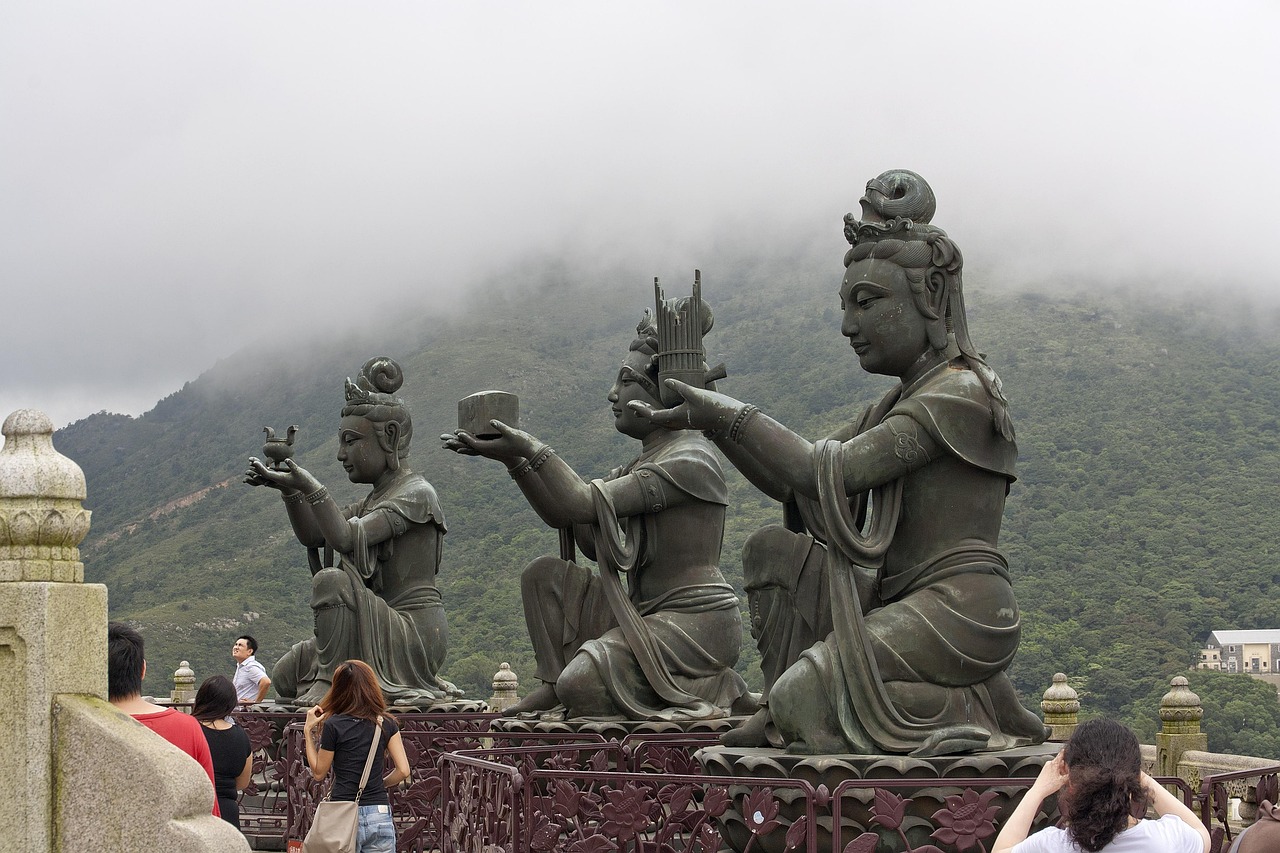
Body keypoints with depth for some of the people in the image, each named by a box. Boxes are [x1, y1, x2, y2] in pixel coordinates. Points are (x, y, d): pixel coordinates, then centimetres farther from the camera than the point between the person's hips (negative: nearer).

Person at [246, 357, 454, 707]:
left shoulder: (416, 493, -12)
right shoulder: (375, 499, 18)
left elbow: (345, 538, -25)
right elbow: (312, 535, 10)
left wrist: (312, 488, -27)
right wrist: (290, 489, -3)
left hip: (414, 635, -10)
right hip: (383, 632, 10)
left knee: (331, 580, -29)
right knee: (285, 676, 9)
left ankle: (332, 684, -20)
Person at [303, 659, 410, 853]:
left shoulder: (333, 725, -5)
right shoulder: (386, 724, 4)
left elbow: (318, 773, 3)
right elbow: (403, 771, 0)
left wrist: (308, 731, 6)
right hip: (379, 814, 2)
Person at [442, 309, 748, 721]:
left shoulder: (690, 460, -16)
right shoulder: (642, 463, 16)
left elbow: (586, 504, -22)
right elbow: (563, 516, 10)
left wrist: (534, 450, -16)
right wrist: (515, 459, 1)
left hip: (697, 621, -9)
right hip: (646, 611, 9)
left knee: (581, 682, -26)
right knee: (544, 574, 5)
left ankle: (708, 690, -6)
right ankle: (552, 684, 2)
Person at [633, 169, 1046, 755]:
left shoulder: (962, 392, -12)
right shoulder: (899, 406, 18)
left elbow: (830, 473, -19)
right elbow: (793, 480, 14)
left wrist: (728, 414, -13)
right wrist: (712, 420, 2)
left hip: (958, 609, -9)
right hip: (903, 604, 9)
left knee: (800, 695, -17)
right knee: (775, 550, 6)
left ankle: (973, 707, -4)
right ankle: (793, 718, 6)